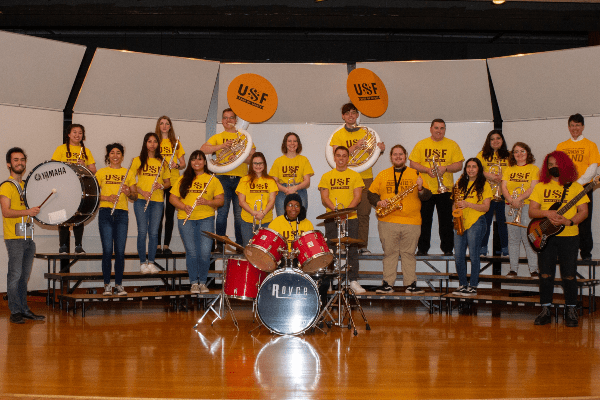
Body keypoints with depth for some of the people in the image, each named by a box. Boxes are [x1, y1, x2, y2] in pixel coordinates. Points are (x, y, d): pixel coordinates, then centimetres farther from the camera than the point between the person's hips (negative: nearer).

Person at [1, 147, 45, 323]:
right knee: (15, 274, -7)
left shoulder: (26, 185, 19)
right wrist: (27, 211, -27)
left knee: (24, 275, 9)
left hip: (28, 237, 7)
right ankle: (15, 311, -2)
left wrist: (36, 211, 11)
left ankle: (24, 309, 14)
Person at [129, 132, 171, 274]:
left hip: (157, 200, 2)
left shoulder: (162, 161, 13)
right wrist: (141, 192, -13)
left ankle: (151, 262, 9)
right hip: (141, 200, -2)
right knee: (142, 232, -5)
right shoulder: (138, 161, 6)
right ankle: (143, 263, 3)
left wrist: (162, 185, -7)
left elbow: (168, 182, 16)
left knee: (154, 233, 1)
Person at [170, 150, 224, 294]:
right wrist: (184, 207, -8)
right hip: (186, 220, 1)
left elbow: (220, 200, 5)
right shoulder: (183, 180, 13)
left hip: (206, 219, -1)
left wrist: (207, 202, -14)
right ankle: (194, 282, 6)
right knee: (191, 252, -6)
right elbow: (172, 198, 10)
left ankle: (203, 282, 6)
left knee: (205, 252, -10)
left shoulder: (212, 180, 10)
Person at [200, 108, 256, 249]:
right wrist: (221, 146, -14)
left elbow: (253, 157, 7)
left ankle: (240, 244, 5)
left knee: (240, 215, -2)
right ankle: (220, 244, 0)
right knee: (222, 212, -6)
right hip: (223, 178, 0)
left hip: (240, 178, 0)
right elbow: (203, 149, -2)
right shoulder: (217, 137, 15)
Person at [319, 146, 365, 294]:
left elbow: (357, 197, 0)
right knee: (331, 250, 0)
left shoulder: (355, 176, 8)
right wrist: (335, 209, -15)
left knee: (352, 249, -4)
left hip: (350, 217, -1)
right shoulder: (326, 176, 10)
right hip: (331, 218, 1)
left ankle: (353, 280, 1)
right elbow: (324, 198, 3)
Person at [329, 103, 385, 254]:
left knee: (364, 213, 0)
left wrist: (379, 149, -2)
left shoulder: (365, 133, 13)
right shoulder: (338, 135, 4)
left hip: (365, 177, 2)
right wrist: (354, 147, -17)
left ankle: (363, 245, 6)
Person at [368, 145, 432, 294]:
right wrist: (379, 202, -8)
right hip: (387, 221, 1)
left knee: (409, 253, 2)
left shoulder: (415, 174, 10)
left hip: (411, 222, 0)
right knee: (389, 253, 2)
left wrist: (420, 188, -14)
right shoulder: (382, 175, 12)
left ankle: (411, 284, 7)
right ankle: (387, 284, 6)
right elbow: (371, 194, 11)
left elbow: (427, 196, 6)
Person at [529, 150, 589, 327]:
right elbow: (531, 211, 4)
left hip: (569, 236, -2)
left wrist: (569, 221, -18)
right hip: (545, 236, 2)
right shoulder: (541, 186, 10)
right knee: (545, 275, 3)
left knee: (569, 276, 0)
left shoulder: (575, 187, 4)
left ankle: (571, 311, 11)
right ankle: (545, 311, 11)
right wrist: (547, 213, -15)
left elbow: (583, 212, -1)